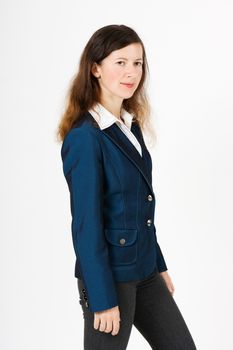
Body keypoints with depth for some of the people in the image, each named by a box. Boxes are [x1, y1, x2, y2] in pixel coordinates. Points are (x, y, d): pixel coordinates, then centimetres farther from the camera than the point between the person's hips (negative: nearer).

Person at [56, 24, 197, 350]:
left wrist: (159, 264, 16)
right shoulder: (85, 137, -18)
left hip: (144, 271, 8)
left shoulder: (131, 126, 6)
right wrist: (103, 299, -17)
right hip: (109, 275, -8)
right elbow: (85, 224, -19)